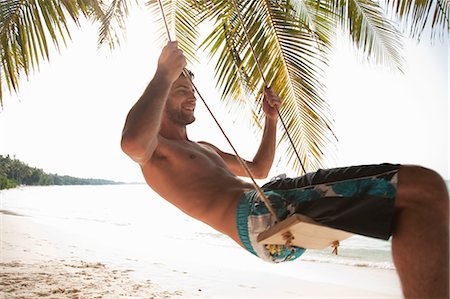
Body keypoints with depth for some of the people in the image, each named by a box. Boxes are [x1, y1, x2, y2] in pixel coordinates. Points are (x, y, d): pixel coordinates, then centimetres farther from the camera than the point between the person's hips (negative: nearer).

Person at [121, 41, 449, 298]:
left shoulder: (204, 148, 33)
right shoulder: (151, 153, 5)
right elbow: (133, 143, -23)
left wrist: (272, 118, 31)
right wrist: (164, 74, -13)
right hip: (259, 217, -10)